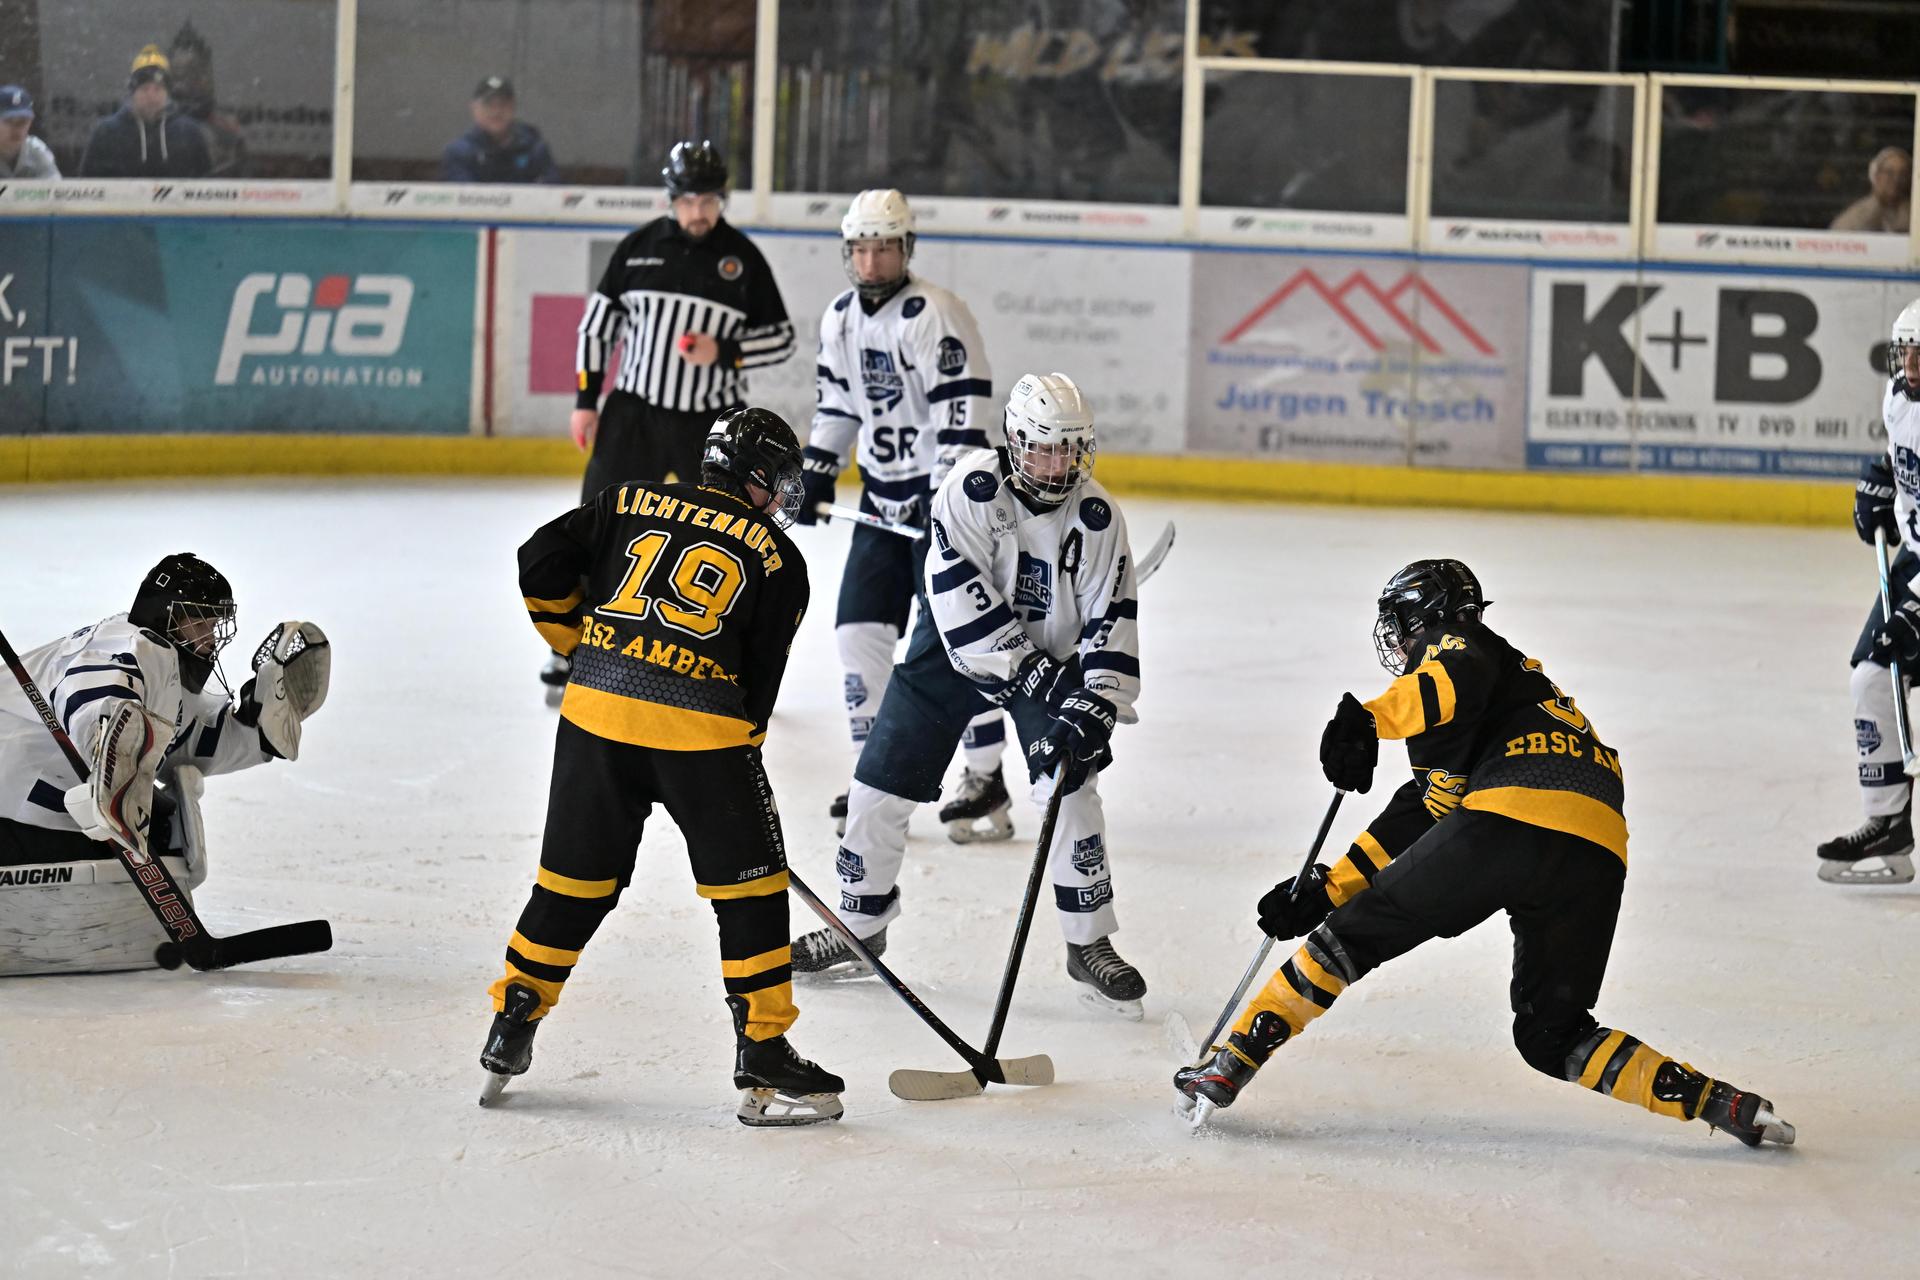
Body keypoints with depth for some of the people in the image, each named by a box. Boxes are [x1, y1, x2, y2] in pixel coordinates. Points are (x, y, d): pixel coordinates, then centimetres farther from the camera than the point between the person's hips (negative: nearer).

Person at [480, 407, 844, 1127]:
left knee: (576, 877, 17)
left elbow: (542, 562, 10)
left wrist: (578, 643, 23)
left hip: (597, 708, 4)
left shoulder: (632, 505, 16)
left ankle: (510, 1033, 22)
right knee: (750, 889, 7)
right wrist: (739, 755, 18)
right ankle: (763, 1059, 6)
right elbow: (759, 684, 8)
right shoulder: (779, 560, 9)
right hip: (700, 726, -4)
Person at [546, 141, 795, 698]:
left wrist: (724, 352, -16)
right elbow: (599, 321, 8)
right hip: (635, 411, 1)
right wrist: (586, 399, 4)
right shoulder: (640, 248, 0)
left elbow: (781, 338, 0)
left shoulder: (742, 258, -4)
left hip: (712, 422, -1)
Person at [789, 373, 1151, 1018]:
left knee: (1071, 788, -15)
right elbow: (963, 601, -27)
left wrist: (1096, 706, -25)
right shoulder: (971, 488, -24)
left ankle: (1089, 945, 0)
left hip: (1050, 654, 1)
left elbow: (1111, 616, -14)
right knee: (882, 783, -1)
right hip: (955, 645, -1)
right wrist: (1033, 675, -29)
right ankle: (860, 928, 19)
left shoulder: (1095, 515, -16)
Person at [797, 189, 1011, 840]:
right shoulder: (840, 318, 6)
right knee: (860, 628, 4)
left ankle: (986, 779, -5)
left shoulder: (935, 315, -19)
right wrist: (816, 472, 13)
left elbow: (964, 414, -24)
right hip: (884, 495, 8)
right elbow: (837, 402, 20)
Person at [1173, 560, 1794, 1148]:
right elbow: (1412, 820, 40)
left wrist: (1369, 719, -22)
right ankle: (1716, 1101, 0)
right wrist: (1322, 889, 37)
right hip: (1595, 861, 8)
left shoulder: (1458, 643, 18)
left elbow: (1460, 679, -11)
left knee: (1357, 933, 9)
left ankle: (1230, 1064, 7)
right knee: (1551, 1036, 16)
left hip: (1513, 816, -8)